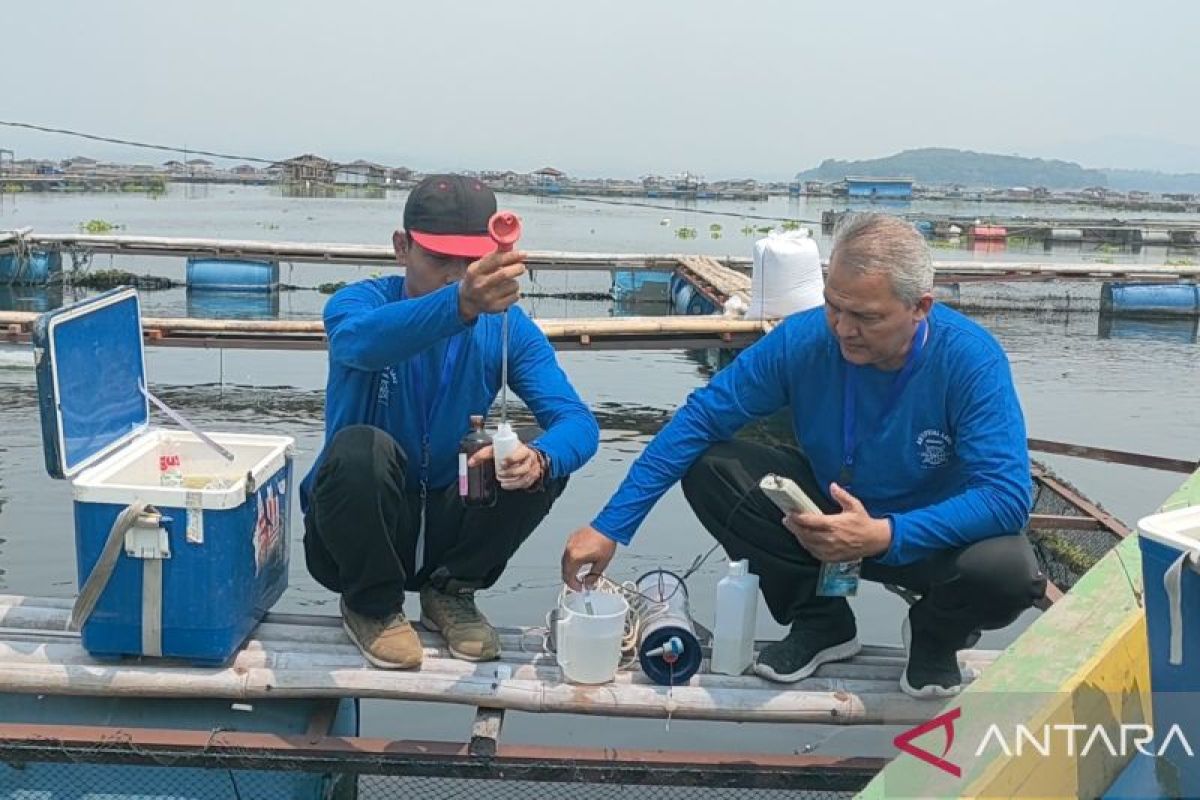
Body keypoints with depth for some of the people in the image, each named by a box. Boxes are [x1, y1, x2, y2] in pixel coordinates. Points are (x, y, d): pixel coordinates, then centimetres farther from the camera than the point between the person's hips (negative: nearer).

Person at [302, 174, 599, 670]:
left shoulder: (507, 326, -7)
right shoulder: (356, 301, -15)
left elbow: (577, 422, -18)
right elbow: (362, 340, -42)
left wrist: (538, 459, -42)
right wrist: (461, 304, -60)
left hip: (446, 530, 3)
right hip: (355, 533, -2)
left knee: (541, 453, -21)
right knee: (362, 447, -33)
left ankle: (450, 592, 2)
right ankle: (371, 605, -6)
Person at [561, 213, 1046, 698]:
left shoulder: (971, 359, -26)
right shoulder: (803, 339, -19)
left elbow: (1009, 495, -30)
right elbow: (699, 419, -16)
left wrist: (884, 535, -42)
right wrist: (610, 527, -21)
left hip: (934, 533, -2)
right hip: (828, 514, 3)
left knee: (1008, 571, -35)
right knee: (709, 470, -18)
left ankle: (936, 635, 4)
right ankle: (821, 622, 2)